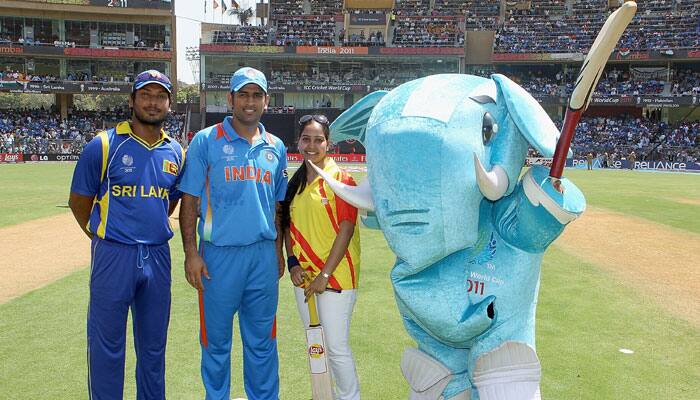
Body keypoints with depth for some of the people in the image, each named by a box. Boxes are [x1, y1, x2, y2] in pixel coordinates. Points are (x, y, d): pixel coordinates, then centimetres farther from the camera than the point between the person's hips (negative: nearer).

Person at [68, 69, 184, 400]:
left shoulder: (175, 152, 6)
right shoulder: (104, 145, -6)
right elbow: (79, 201, 2)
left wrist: (150, 231, 13)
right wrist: (104, 237, 5)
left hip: (158, 256, 4)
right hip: (114, 256, -4)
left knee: (154, 344, 16)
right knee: (107, 345, 5)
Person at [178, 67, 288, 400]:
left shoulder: (276, 147, 11)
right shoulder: (206, 141, -1)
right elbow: (190, 199, -3)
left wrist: (278, 251, 14)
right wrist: (191, 253, -9)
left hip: (264, 256, 3)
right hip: (219, 254, -3)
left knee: (262, 341, 14)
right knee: (216, 340, 9)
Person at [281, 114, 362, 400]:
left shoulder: (339, 178, -10)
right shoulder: (296, 182, 9)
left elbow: (346, 229, -14)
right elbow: (289, 225, 14)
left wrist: (325, 275, -15)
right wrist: (293, 263, 0)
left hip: (335, 275, -7)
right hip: (303, 276, 7)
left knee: (337, 348, -3)